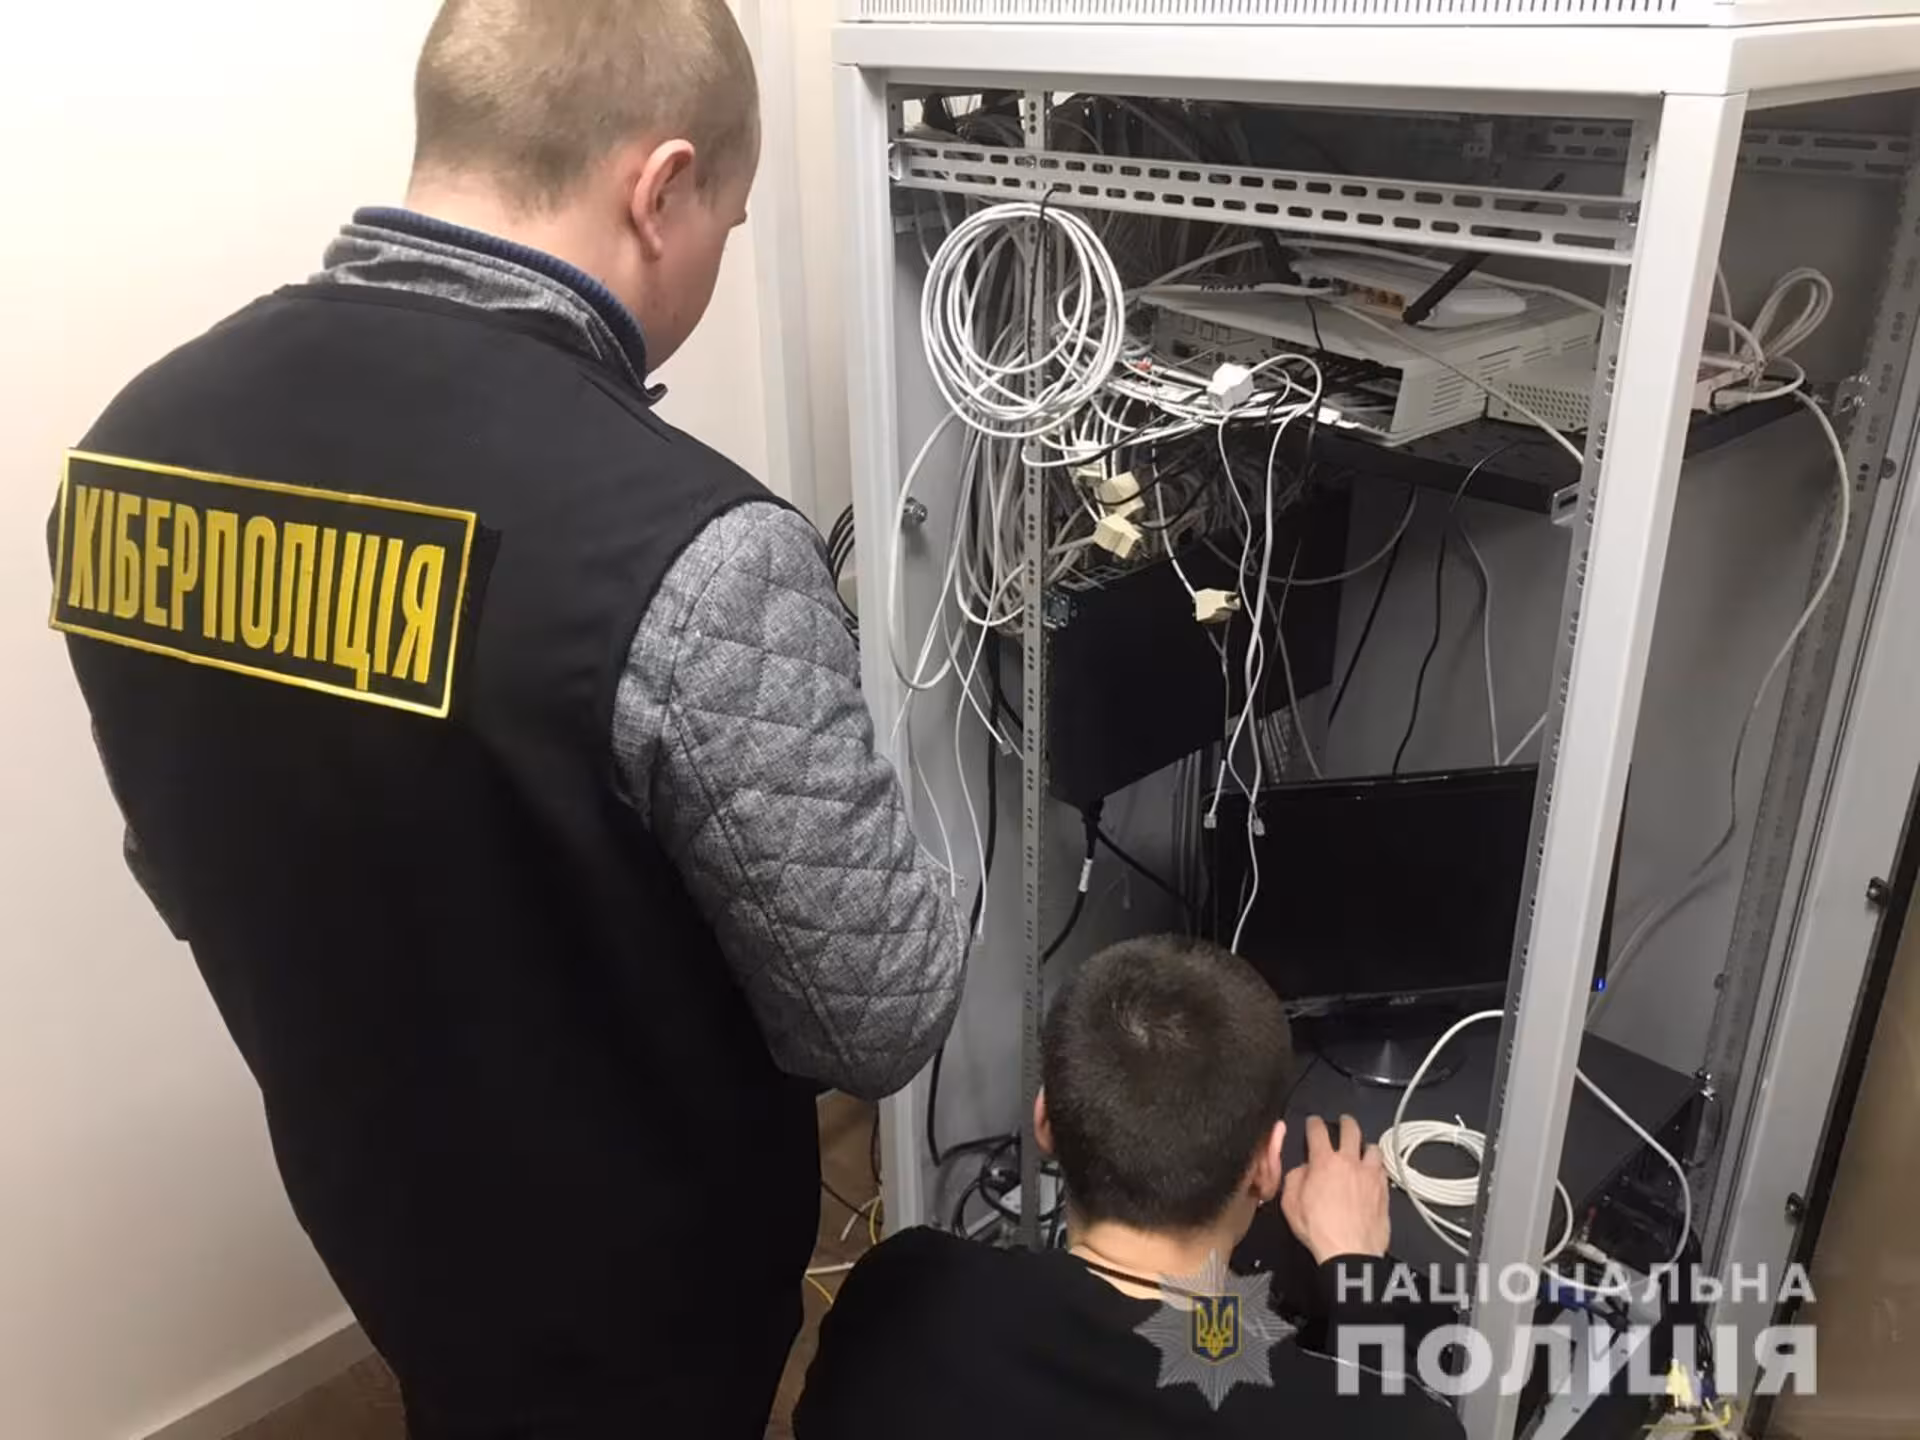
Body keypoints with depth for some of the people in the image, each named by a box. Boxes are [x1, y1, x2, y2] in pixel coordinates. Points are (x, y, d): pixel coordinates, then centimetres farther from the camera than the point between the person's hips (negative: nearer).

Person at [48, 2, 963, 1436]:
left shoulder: (139, 436, -11)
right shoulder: (681, 552, -35)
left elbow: (192, 867, 2)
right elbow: (882, 1022, -24)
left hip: (366, 1198, 6)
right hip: (634, 1278, -5)